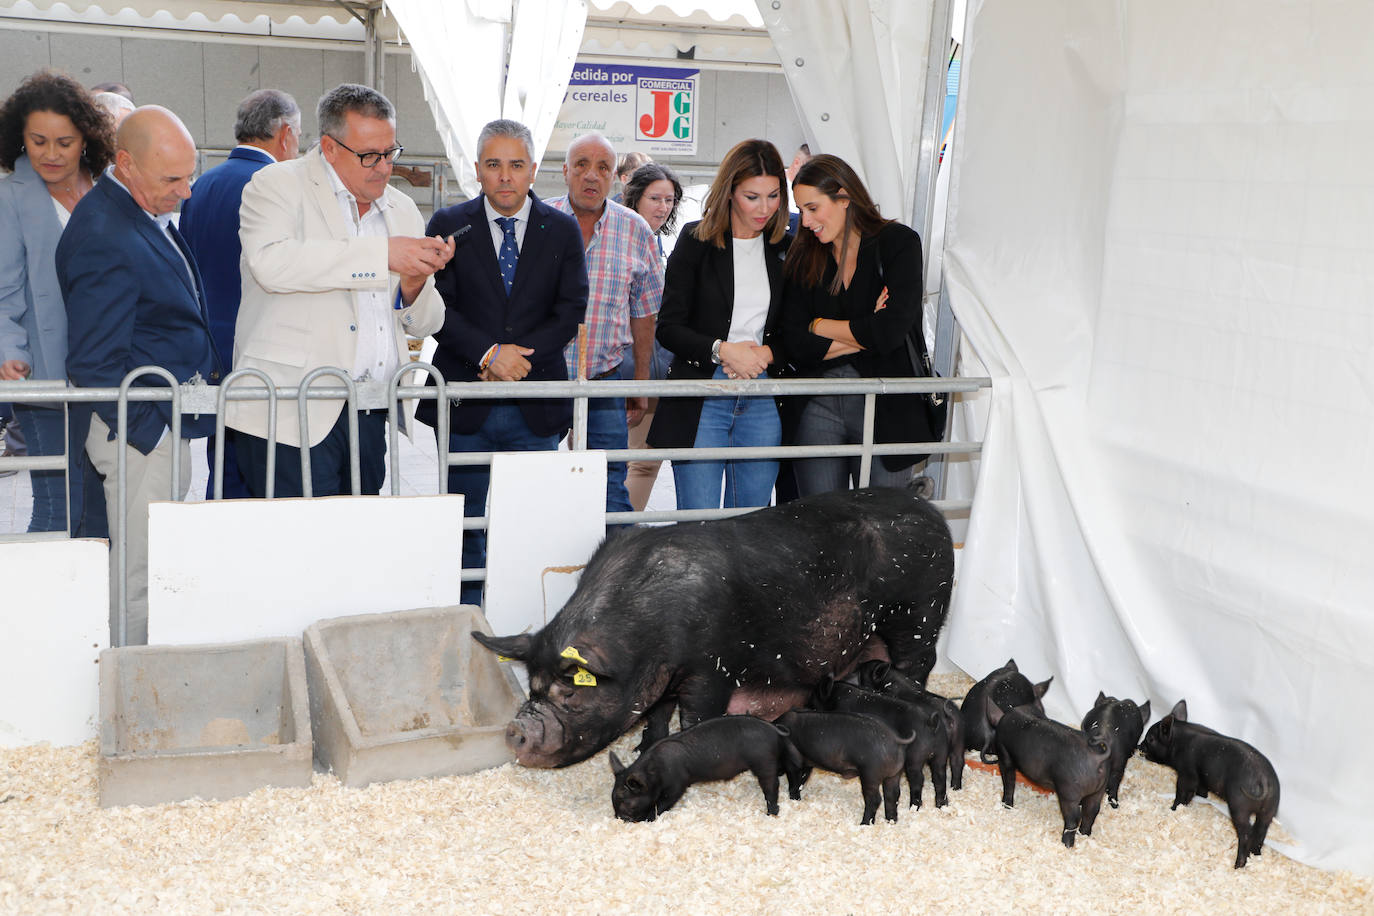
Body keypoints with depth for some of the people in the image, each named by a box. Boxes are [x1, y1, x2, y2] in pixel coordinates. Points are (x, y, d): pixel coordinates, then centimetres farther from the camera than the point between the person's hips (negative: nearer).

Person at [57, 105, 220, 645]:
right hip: (143, 429, -10)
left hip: (172, 423, 10)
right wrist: (151, 432, -18)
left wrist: (205, 374, 13)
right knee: (140, 579, -1)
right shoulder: (102, 238, -20)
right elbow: (94, 362, -21)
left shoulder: (152, 215, 10)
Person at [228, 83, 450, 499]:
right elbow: (270, 262, -21)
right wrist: (383, 254, -20)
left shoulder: (402, 209, 19)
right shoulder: (276, 185, 2)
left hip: (370, 419, 5)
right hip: (292, 418, -5)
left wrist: (414, 286, -3)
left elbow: (425, 324, 22)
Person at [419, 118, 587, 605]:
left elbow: (571, 310, 0)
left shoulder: (563, 230, 7)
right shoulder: (448, 225, 4)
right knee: (463, 526, 6)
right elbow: (437, 307, -4)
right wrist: (489, 353, -17)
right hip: (466, 406, 0)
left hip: (536, 407, 1)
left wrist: (517, 357, -12)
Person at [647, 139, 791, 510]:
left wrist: (766, 354, -7)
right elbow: (668, 327, -3)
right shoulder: (697, 240, 0)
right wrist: (721, 350, -17)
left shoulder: (786, 249, 9)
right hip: (700, 402, -3)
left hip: (763, 403, 3)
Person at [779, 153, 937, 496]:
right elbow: (794, 343, -3)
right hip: (818, 407, 3)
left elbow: (891, 332, -14)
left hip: (886, 407, -3)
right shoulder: (803, 257, 8)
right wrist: (863, 333, -10)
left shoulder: (899, 242, -2)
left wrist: (820, 326, -2)